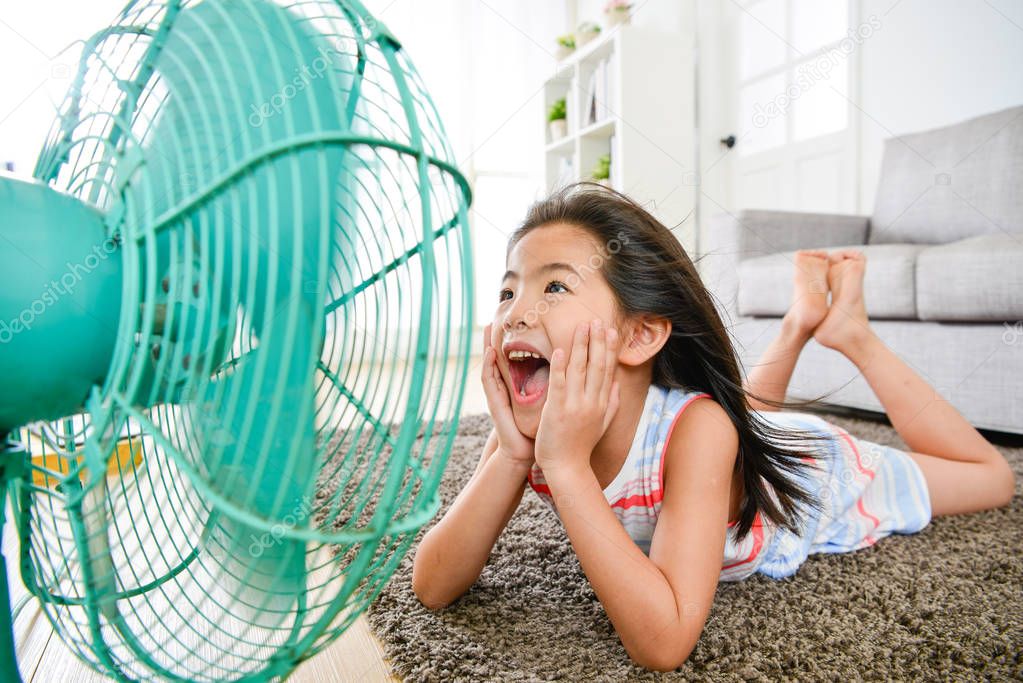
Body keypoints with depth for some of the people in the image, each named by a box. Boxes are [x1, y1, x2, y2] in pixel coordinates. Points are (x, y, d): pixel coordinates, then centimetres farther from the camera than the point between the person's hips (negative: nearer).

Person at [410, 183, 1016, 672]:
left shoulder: (695, 429, -45)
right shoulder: (535, 428, -30)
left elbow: (664, 644, -48)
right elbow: (432, 588, -30)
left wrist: (566, 465, -54)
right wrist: (512, 456, -43)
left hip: (817, 478, -3)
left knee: (993, 478, 21)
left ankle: (852, 333, 22)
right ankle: (799, 325, 36)